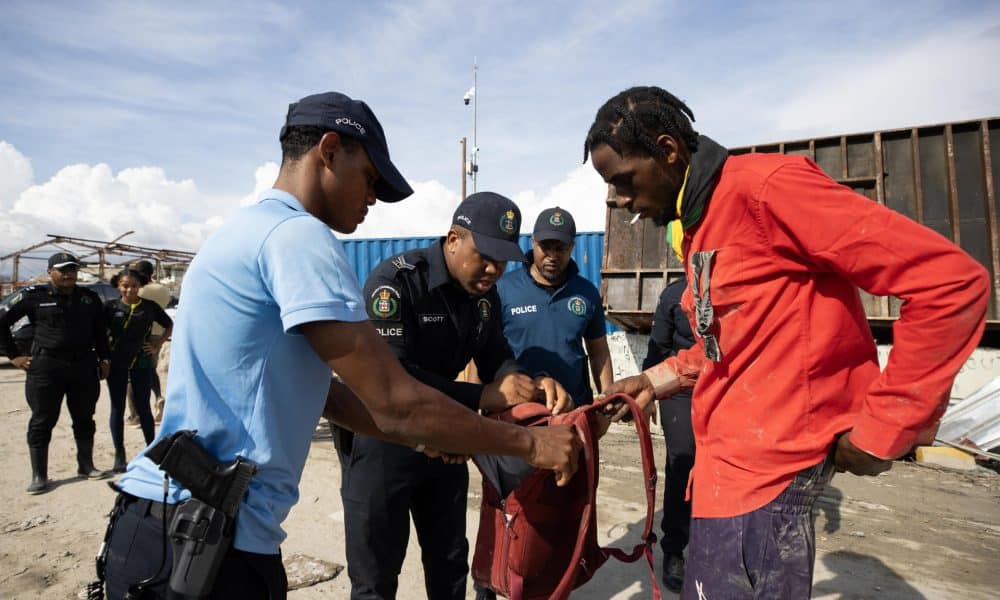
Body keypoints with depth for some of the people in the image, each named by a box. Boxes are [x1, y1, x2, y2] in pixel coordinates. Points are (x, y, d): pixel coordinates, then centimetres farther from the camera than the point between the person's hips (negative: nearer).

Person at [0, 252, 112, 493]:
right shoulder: (34, 296, -2)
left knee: (84, 419, 11)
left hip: (84, 366, 3)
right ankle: (39, 476, 12)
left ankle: (86, 465, 24)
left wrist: (104, 358, 10)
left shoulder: (90, 298, 8)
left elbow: (100, 331, 16)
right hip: (46, 367, -3)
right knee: (42, 422, 2)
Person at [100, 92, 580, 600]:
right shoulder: (297, 235, -17)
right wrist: (529, 444, -9)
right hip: (202, 541, -9)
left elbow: (319, 396, 14)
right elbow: (396, 404, -20)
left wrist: (427, 438, 14)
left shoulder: (247, 231, 13)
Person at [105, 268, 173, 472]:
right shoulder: (111, 307, 0)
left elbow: (169, 325, 12)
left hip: (141, 361, 0)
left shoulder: (149, 306, 1)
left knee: (143, 407, 6)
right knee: (117, 408, 6)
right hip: (116, 362, 0)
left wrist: (157, 345, 4)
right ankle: (119, 455, 16)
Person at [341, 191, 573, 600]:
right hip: (380, 440, -6)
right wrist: (483, 397, -35)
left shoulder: (485, 295, -1)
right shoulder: (395, 281, -24)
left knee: (450, 560, 22)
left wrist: (532, 385, -21)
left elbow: (496, 358, 2)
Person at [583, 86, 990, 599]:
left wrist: (880, 429, -15)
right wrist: (657, 380, 8)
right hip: (732, 461, 9)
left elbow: (952, 281, -19)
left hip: (760, 470, -9)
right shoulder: (698, 222, 13)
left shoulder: (762, 186, -17)